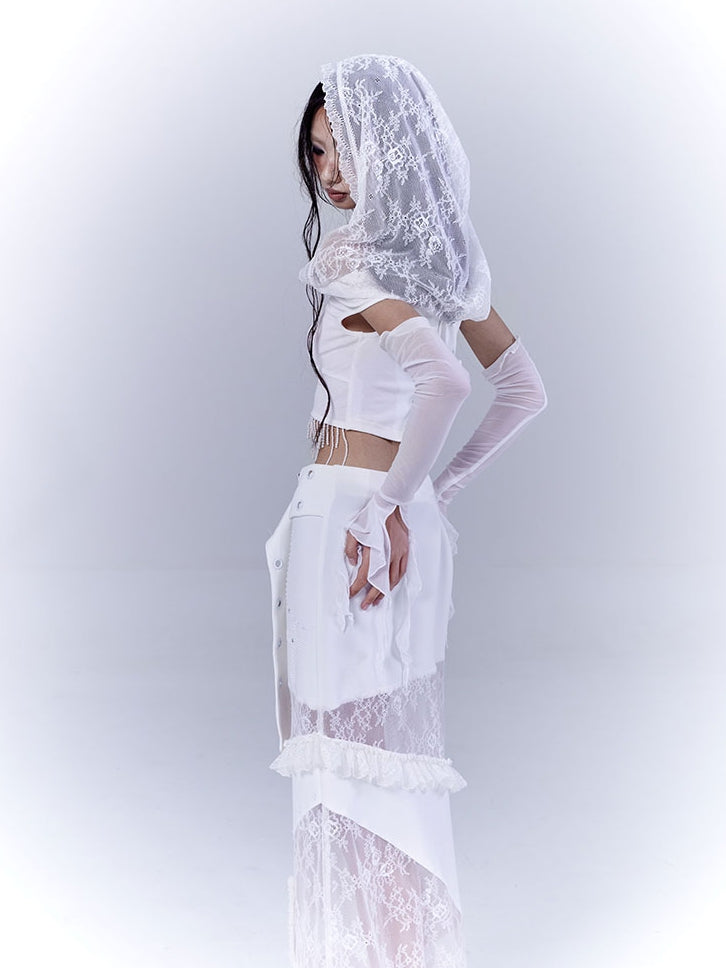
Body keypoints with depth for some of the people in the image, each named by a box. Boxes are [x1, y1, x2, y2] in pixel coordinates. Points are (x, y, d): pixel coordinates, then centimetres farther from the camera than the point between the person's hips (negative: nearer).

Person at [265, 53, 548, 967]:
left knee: (348, 753, 0)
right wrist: (441, 485, 15)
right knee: (399, 747, 17)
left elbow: (443, 378, -29)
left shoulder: (359, 256, -13)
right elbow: (525, 391, 15)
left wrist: (389, 504, -22)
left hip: (348, 514, -9)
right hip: (408, 520, 9)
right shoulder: (448, 255, 12)